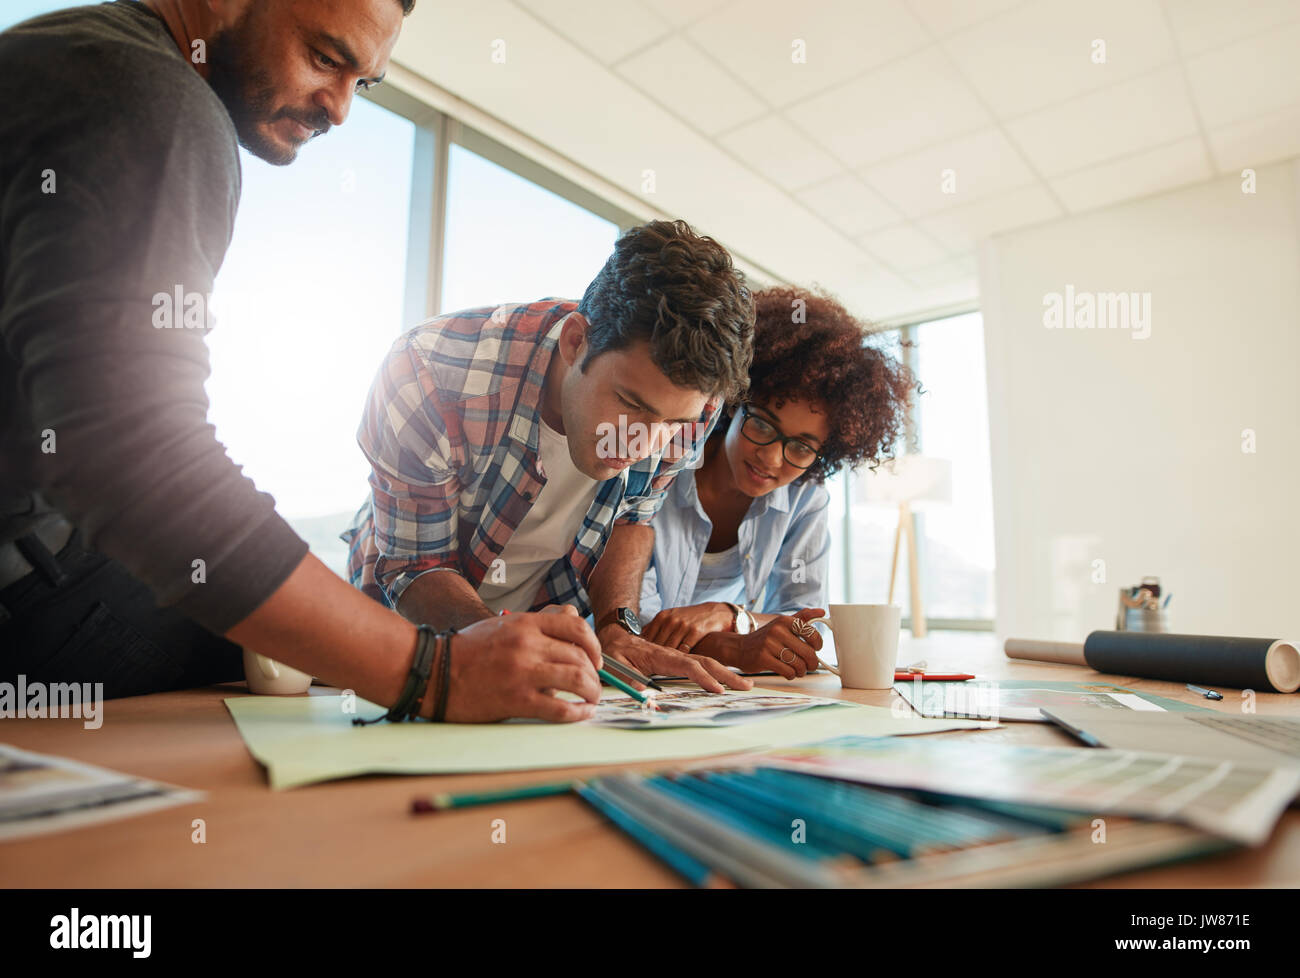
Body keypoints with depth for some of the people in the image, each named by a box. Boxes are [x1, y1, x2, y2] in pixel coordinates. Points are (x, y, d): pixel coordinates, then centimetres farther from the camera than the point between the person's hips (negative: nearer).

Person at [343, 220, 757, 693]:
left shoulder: (686, 399, -22)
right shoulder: (426, 376, -32)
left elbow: (634, 514, -2)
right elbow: (413, 568, -20)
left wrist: (615, 627, -18)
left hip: (551, 620, 1)